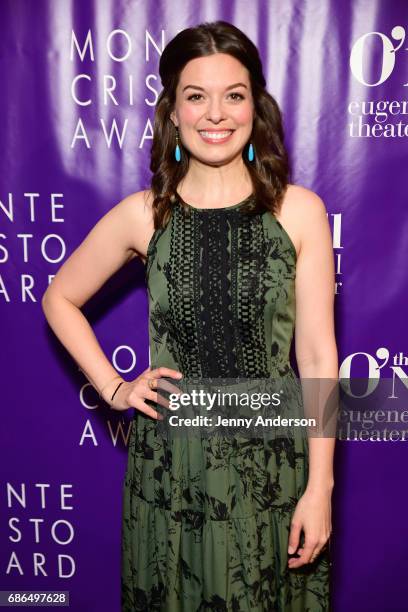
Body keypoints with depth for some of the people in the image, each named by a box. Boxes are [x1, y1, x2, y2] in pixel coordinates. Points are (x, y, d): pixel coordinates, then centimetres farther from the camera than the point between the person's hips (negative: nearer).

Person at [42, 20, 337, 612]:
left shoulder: (300, 211, -6)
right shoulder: (142, 215, -4)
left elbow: (318, 354, -6)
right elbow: (60, 300, 10)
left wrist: (320, 485, -6)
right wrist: (114, 389, 0)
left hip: (274, 458, 0)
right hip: (171, 459, 1)